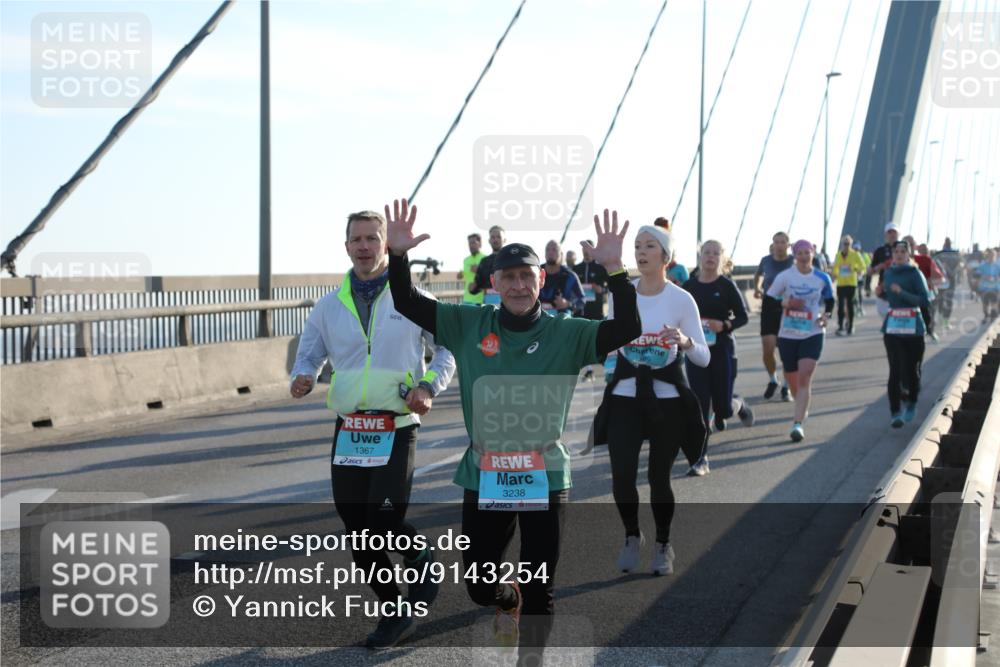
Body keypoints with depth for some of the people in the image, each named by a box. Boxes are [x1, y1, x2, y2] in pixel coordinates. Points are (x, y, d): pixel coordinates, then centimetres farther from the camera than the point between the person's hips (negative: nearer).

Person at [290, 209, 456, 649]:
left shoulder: (414, 299, 0)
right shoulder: (330, 306, 8)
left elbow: (448, 351, 6)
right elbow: (309, 355, 16)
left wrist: (428, 386, -12)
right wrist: (303, 378, -8)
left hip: (396, 431, -4)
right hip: (347, 432, 4)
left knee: (385, 523, -15)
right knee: (358, 532, 6)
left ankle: (421, 559, 20)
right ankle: (394, 614, 23)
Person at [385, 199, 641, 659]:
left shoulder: (567, 334, -5)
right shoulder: (468, 326, 0)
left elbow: (628, 329, -16)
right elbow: (408, 304, -1)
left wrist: (614, 270, -27)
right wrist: (397, 254, -17)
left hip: (545, 479, -2)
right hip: (483, 479, 2)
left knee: (540, 591, 7)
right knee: (479, 587, 15)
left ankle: (530, 656, 30)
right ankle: (508, 600, 52)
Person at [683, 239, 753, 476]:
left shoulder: (727, 286, -5)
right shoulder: (689, 286, 3)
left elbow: (743, 317, -2)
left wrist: (723, 325, -20)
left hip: (723, 351, -2)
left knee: (722, 407, 2)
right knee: (701, 405, -4)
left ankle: (739, 405, 40)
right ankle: (701, 459, 1)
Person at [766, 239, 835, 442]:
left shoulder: (822, 279, 0)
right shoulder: (785, 277, -3)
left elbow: (830, 301, 15)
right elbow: (769, 300, 0)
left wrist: (826, 316, -3)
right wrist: (785, 303, -17)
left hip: (813, 334, -1)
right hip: (787, 334, 1)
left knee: (805, 378, -16)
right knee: (792, 380, 11)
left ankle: (798, 424, -20)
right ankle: (802, 409, 41)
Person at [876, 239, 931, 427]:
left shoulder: (915, 273, -7)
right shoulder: (888, 273, 9)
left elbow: (925, 300, -15)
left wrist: (902, 293, -22)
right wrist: (881, 293, 4)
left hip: (912, 327, -3)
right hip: (892, 327, 3)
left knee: (911, 369, 6)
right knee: (895, 371, -5)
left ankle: (912, 404, 32)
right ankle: (895, 413, -3)